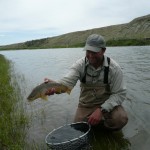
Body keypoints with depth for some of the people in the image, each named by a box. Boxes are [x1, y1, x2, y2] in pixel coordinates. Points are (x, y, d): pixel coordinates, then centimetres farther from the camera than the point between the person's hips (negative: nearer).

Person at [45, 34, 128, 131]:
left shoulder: (114, 68, -16)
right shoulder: (80, 64, -11)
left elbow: (120, 94, -14)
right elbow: (68, 81, -25)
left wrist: (101, 110, -26)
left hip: (107, 103, -2)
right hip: (86, 105, 2)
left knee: (121, 119, -28)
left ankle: (106, 128, 7)